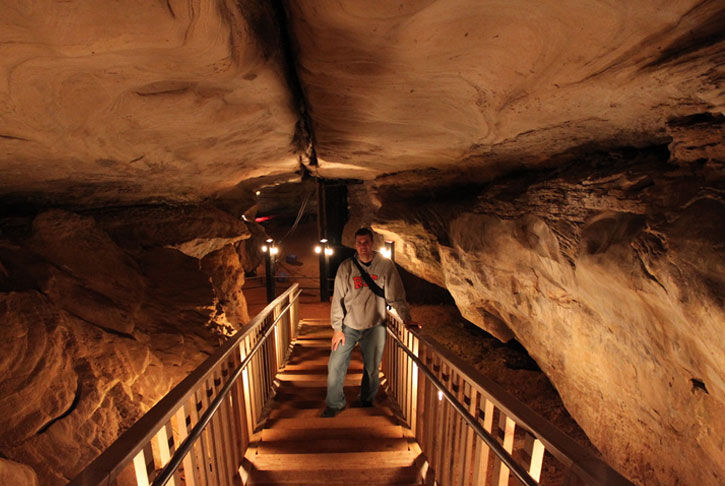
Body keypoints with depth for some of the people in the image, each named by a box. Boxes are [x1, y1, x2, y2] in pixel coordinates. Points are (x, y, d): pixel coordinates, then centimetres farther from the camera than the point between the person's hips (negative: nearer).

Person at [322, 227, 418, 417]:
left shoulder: (385, 265, -7)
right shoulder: (346, 267, -6)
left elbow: (396, 295, -4)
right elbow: (338, 298, -4)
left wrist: (406, 318, -13)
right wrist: (337, 328, -5)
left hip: (374, 327, 0)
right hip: (348, 326, 1)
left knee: (372, 369, 13)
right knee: (335, 366, 4)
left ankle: (366, 403, 39)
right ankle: (334, 404, 28)